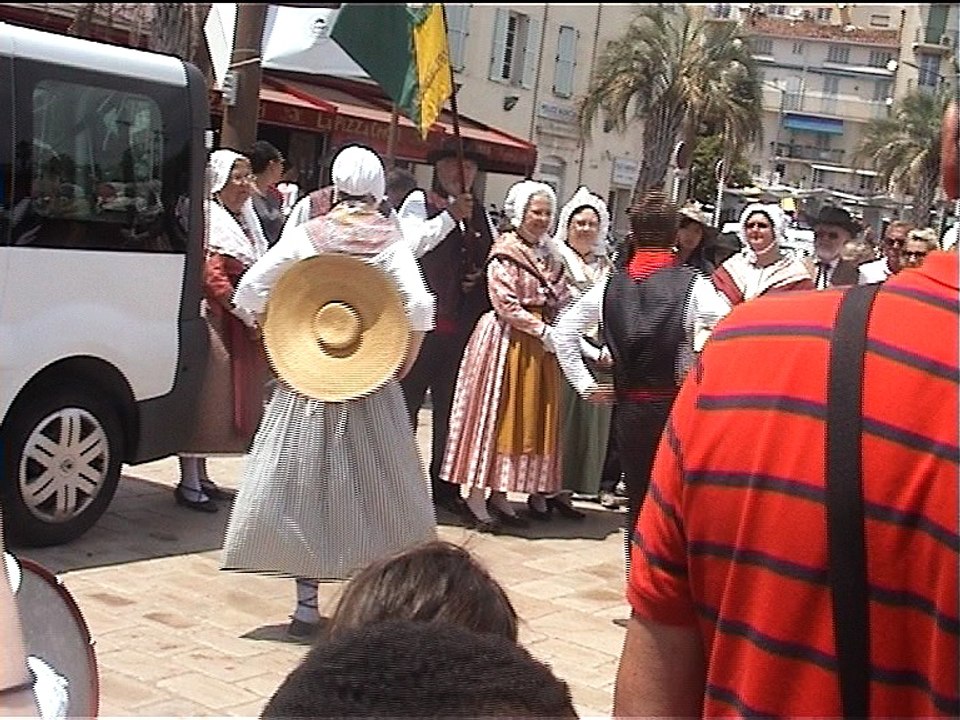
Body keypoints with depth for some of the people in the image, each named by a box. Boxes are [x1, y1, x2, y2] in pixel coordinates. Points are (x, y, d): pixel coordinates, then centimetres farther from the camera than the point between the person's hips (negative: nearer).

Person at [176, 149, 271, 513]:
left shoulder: (245, 222, 17)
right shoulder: (209, 221, -10)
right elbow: (213, 277, -18)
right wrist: (248, 316, -19)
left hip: (241, 323, 9)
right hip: (214, 317, -9)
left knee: (227, 399, 12)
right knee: (204, 397, -6)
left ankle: (201, 476, 22)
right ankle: (188, 482, 0)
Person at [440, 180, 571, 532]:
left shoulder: (551, 255, 12)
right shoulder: (505, 252, -9)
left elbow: (561, 301, 12)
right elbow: (505, 304, -15)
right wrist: (542, 330, -16)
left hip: (541, 345, 7)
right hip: (507, 341, -7)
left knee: (532, 417, 7)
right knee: (494, 413, -2)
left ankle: (500, 493, 15)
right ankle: (476, 496, 3)